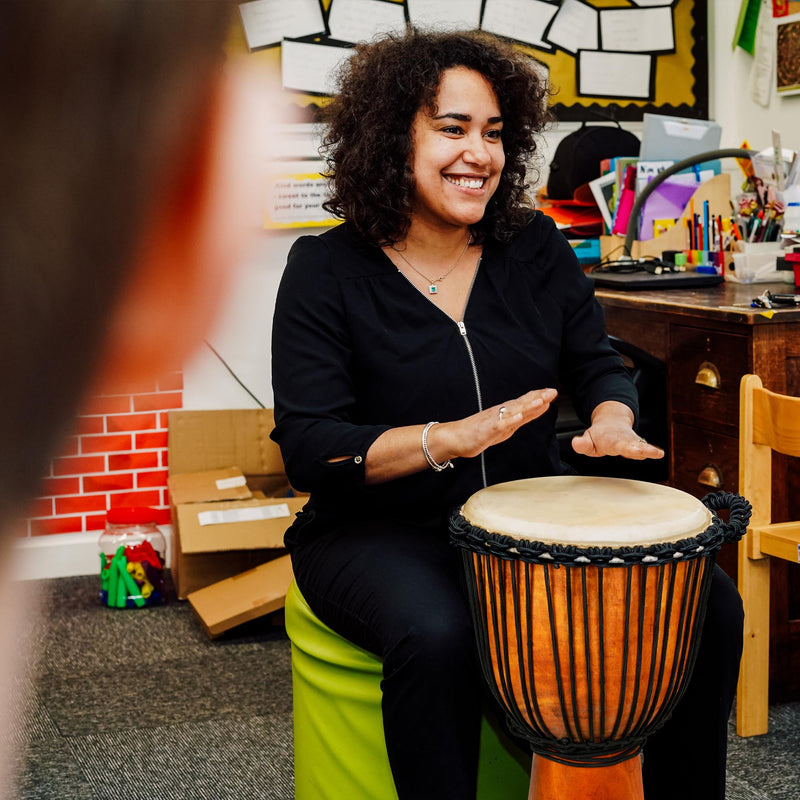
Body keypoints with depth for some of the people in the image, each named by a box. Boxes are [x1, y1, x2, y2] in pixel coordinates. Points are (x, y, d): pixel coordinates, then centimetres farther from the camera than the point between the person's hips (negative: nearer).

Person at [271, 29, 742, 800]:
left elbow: (597, 365, 11)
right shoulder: (328, 269, -6)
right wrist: (449, 439, -28)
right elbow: (308, 448, -12)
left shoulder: (536, 248, 6)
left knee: (707, 607, -13)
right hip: (379, 532, -4)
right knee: (435, 637, -37)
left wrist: (611, 420, -15)